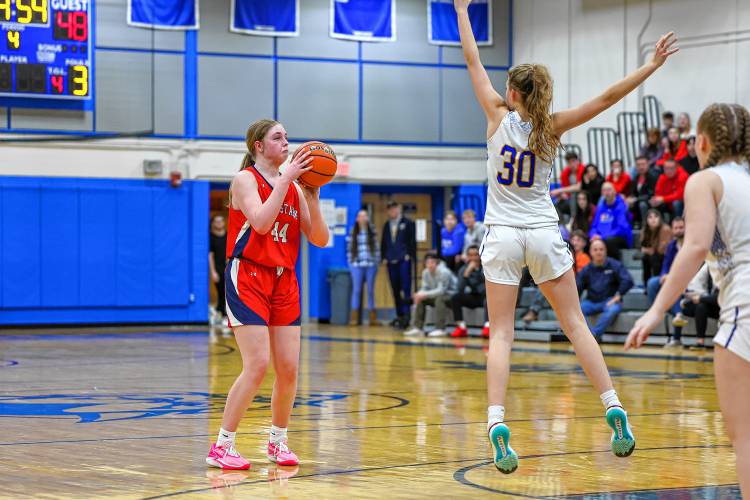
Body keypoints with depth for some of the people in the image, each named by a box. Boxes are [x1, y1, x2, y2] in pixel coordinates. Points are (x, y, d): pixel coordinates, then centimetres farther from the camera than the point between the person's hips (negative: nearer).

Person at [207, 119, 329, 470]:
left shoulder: (294, 187, 12)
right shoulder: (245, 179, -5)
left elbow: (320, 239, 6)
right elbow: (261, 222, -23)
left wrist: (312, 196, -6)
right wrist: (285, 178, -20)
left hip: (284, 280, 6)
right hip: (248, 277, -6)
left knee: (289, 368, 3)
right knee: (257, 365, -15)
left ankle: (278, 442, 21)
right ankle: (221, 447, -7)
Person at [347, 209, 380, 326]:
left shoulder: (372, 232, 7)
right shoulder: (353, 232, 5)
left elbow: (376, 247, 6)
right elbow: (349, 248, 5)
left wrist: (377, 262, 1)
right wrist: (350, 262, 0)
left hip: (371, 265, 1)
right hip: (357, 265, -1)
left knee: (370, 290, 5)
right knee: (356, 290, -2)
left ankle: (373, 318, 10)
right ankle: (354, 318, 1)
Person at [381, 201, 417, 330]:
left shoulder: (407, 223, 2)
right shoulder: (387, 225, 16)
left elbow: (412, 241, -2)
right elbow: (383, 242, 17)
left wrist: (409, 255, -10)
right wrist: (384, 257, 8)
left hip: (404, 260, -5)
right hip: (391, 261, 5)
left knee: (405, 288, -9)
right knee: (395, 289, 6)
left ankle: (406, 315, -11)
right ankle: (399, 315, 12)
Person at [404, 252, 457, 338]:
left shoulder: (443, 272, -26)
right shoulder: (425, 273, -4)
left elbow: (441, 290, -31)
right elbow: (425, 288, -3)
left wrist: (425, 294, -36)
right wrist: (419, 294, -26)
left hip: (451, 294, -8)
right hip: (437, 294, 8)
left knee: (439, 299, -35)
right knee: (421, 300, -4)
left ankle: (440, 329, -39)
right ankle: (417, 327, -1)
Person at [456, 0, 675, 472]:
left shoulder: (499, 116, -4)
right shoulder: (551, 127, -3)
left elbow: (474, 62, 4)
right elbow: (608, 97, -6)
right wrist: (653, 64, -3)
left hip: (502, 235, -1)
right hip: (544, 234, 1)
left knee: (501, 333, -3)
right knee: (576, 324, 8)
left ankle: (497, 422, -19)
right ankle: (614, 409, 1)